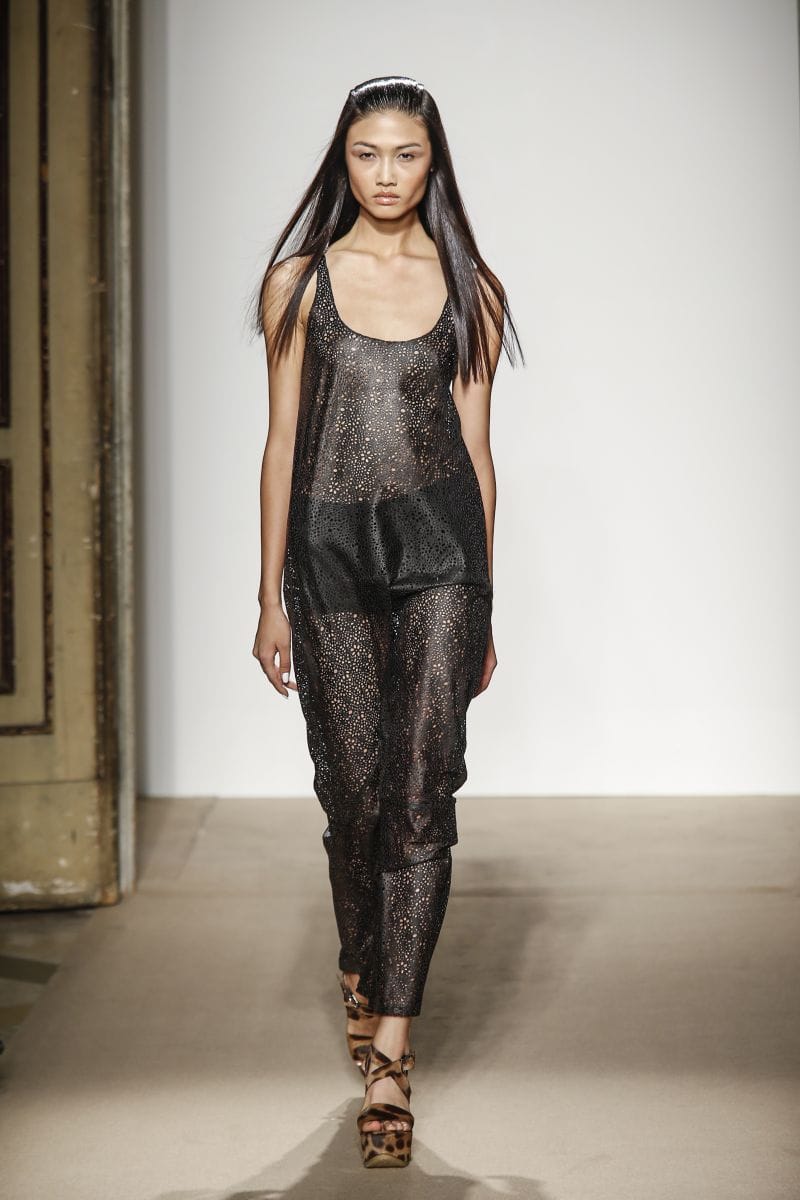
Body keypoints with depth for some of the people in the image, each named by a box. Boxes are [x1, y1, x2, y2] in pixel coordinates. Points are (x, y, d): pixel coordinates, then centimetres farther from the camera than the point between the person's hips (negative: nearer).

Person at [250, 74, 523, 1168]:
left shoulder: (467, 288, 7)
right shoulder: (298, 284, 6)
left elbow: (475, 445, 9)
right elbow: (281, 444, 6)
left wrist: (484, 605, 9)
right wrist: (270, 599, 2)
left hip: (439, 544, 0)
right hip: (331, 549, 1)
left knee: (421, 790, -10)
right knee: (355, 790, 6)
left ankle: (388, 1056, -10)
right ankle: (364, 976, 34)